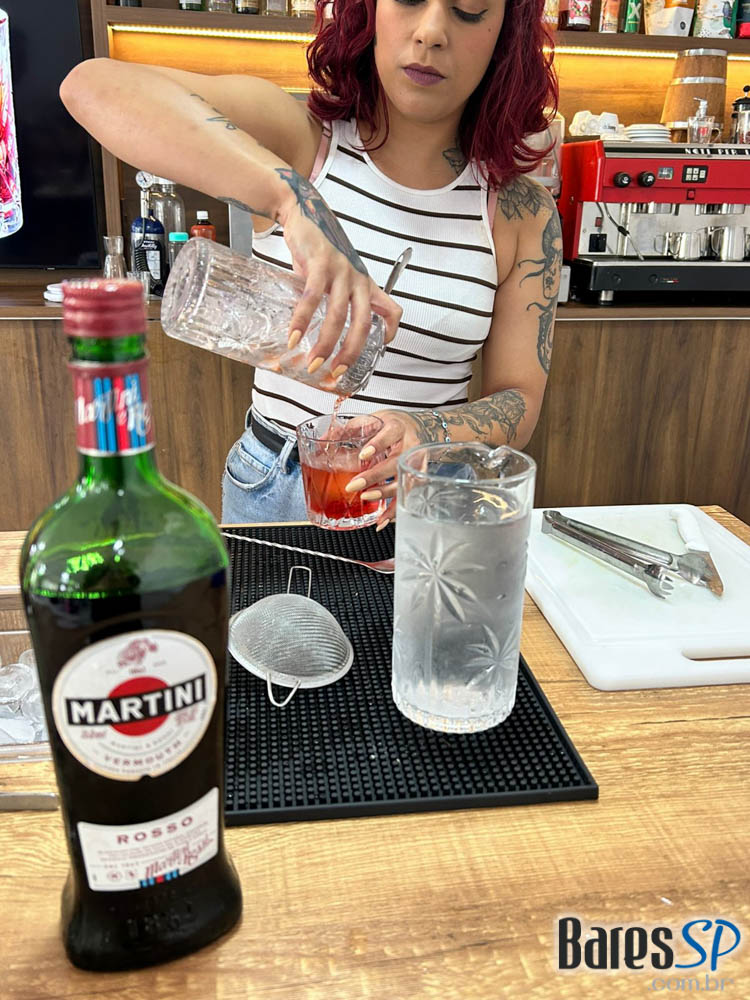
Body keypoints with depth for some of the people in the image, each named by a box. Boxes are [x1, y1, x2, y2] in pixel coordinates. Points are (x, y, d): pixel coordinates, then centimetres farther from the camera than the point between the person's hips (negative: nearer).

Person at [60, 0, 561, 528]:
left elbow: (520, 400, -8)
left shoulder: (524, 212, -6)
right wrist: (294, 196, -39)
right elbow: (92, 85, -25)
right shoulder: (299, 134, -10)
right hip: (272, 489, 1)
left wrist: (426, 436, -30)